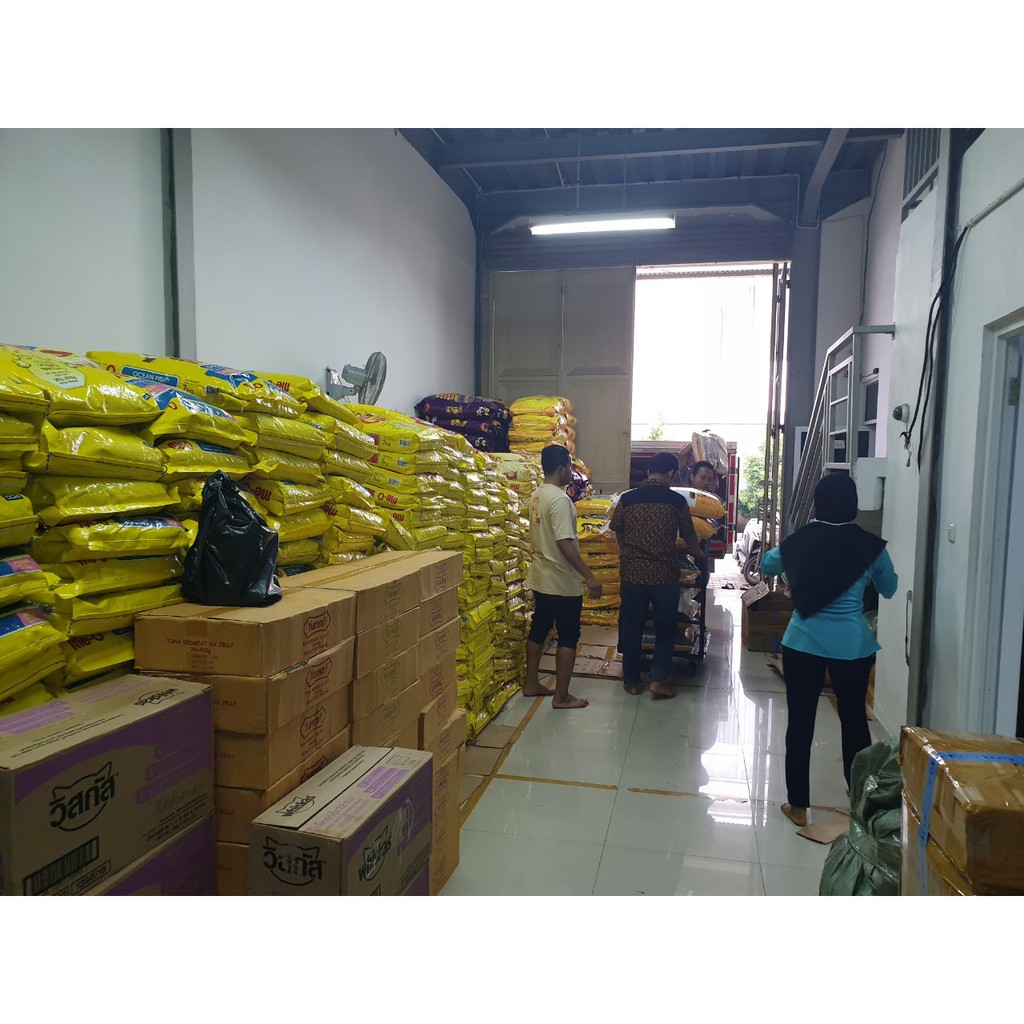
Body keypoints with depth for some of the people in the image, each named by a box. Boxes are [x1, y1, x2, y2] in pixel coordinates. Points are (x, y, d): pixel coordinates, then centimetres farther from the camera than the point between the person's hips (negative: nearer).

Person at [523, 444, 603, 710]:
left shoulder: (536, 495, 7)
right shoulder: (560, 499, -21)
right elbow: (564, 543, -27)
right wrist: (589, 576, -25)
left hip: (541, 577, 9)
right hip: (563, 582, -9)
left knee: (539, 630, 17)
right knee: (568, 637, 1)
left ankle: (531, 684, 28)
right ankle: (561, 696, 7)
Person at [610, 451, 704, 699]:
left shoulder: (627, 499, -2)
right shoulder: (677, 501, -6)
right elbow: (689, 536, 6)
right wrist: (700, 554, 27)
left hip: (632, 573, 2)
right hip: (665, 575, -1)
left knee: (631, 627, 12)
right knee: (665, 628, 14)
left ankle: (631, 680, 20)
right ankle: (658, 679, 9)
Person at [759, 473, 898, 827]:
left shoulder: (799, 541, -4)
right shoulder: (870, 545, -7)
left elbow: (766, 566, 16)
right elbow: (890, 589, 12)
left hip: (803, 643, 0)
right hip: (852, 646, 0)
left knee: (800, 723, 8)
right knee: (854, 721, 16)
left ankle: (798, 805, 15)